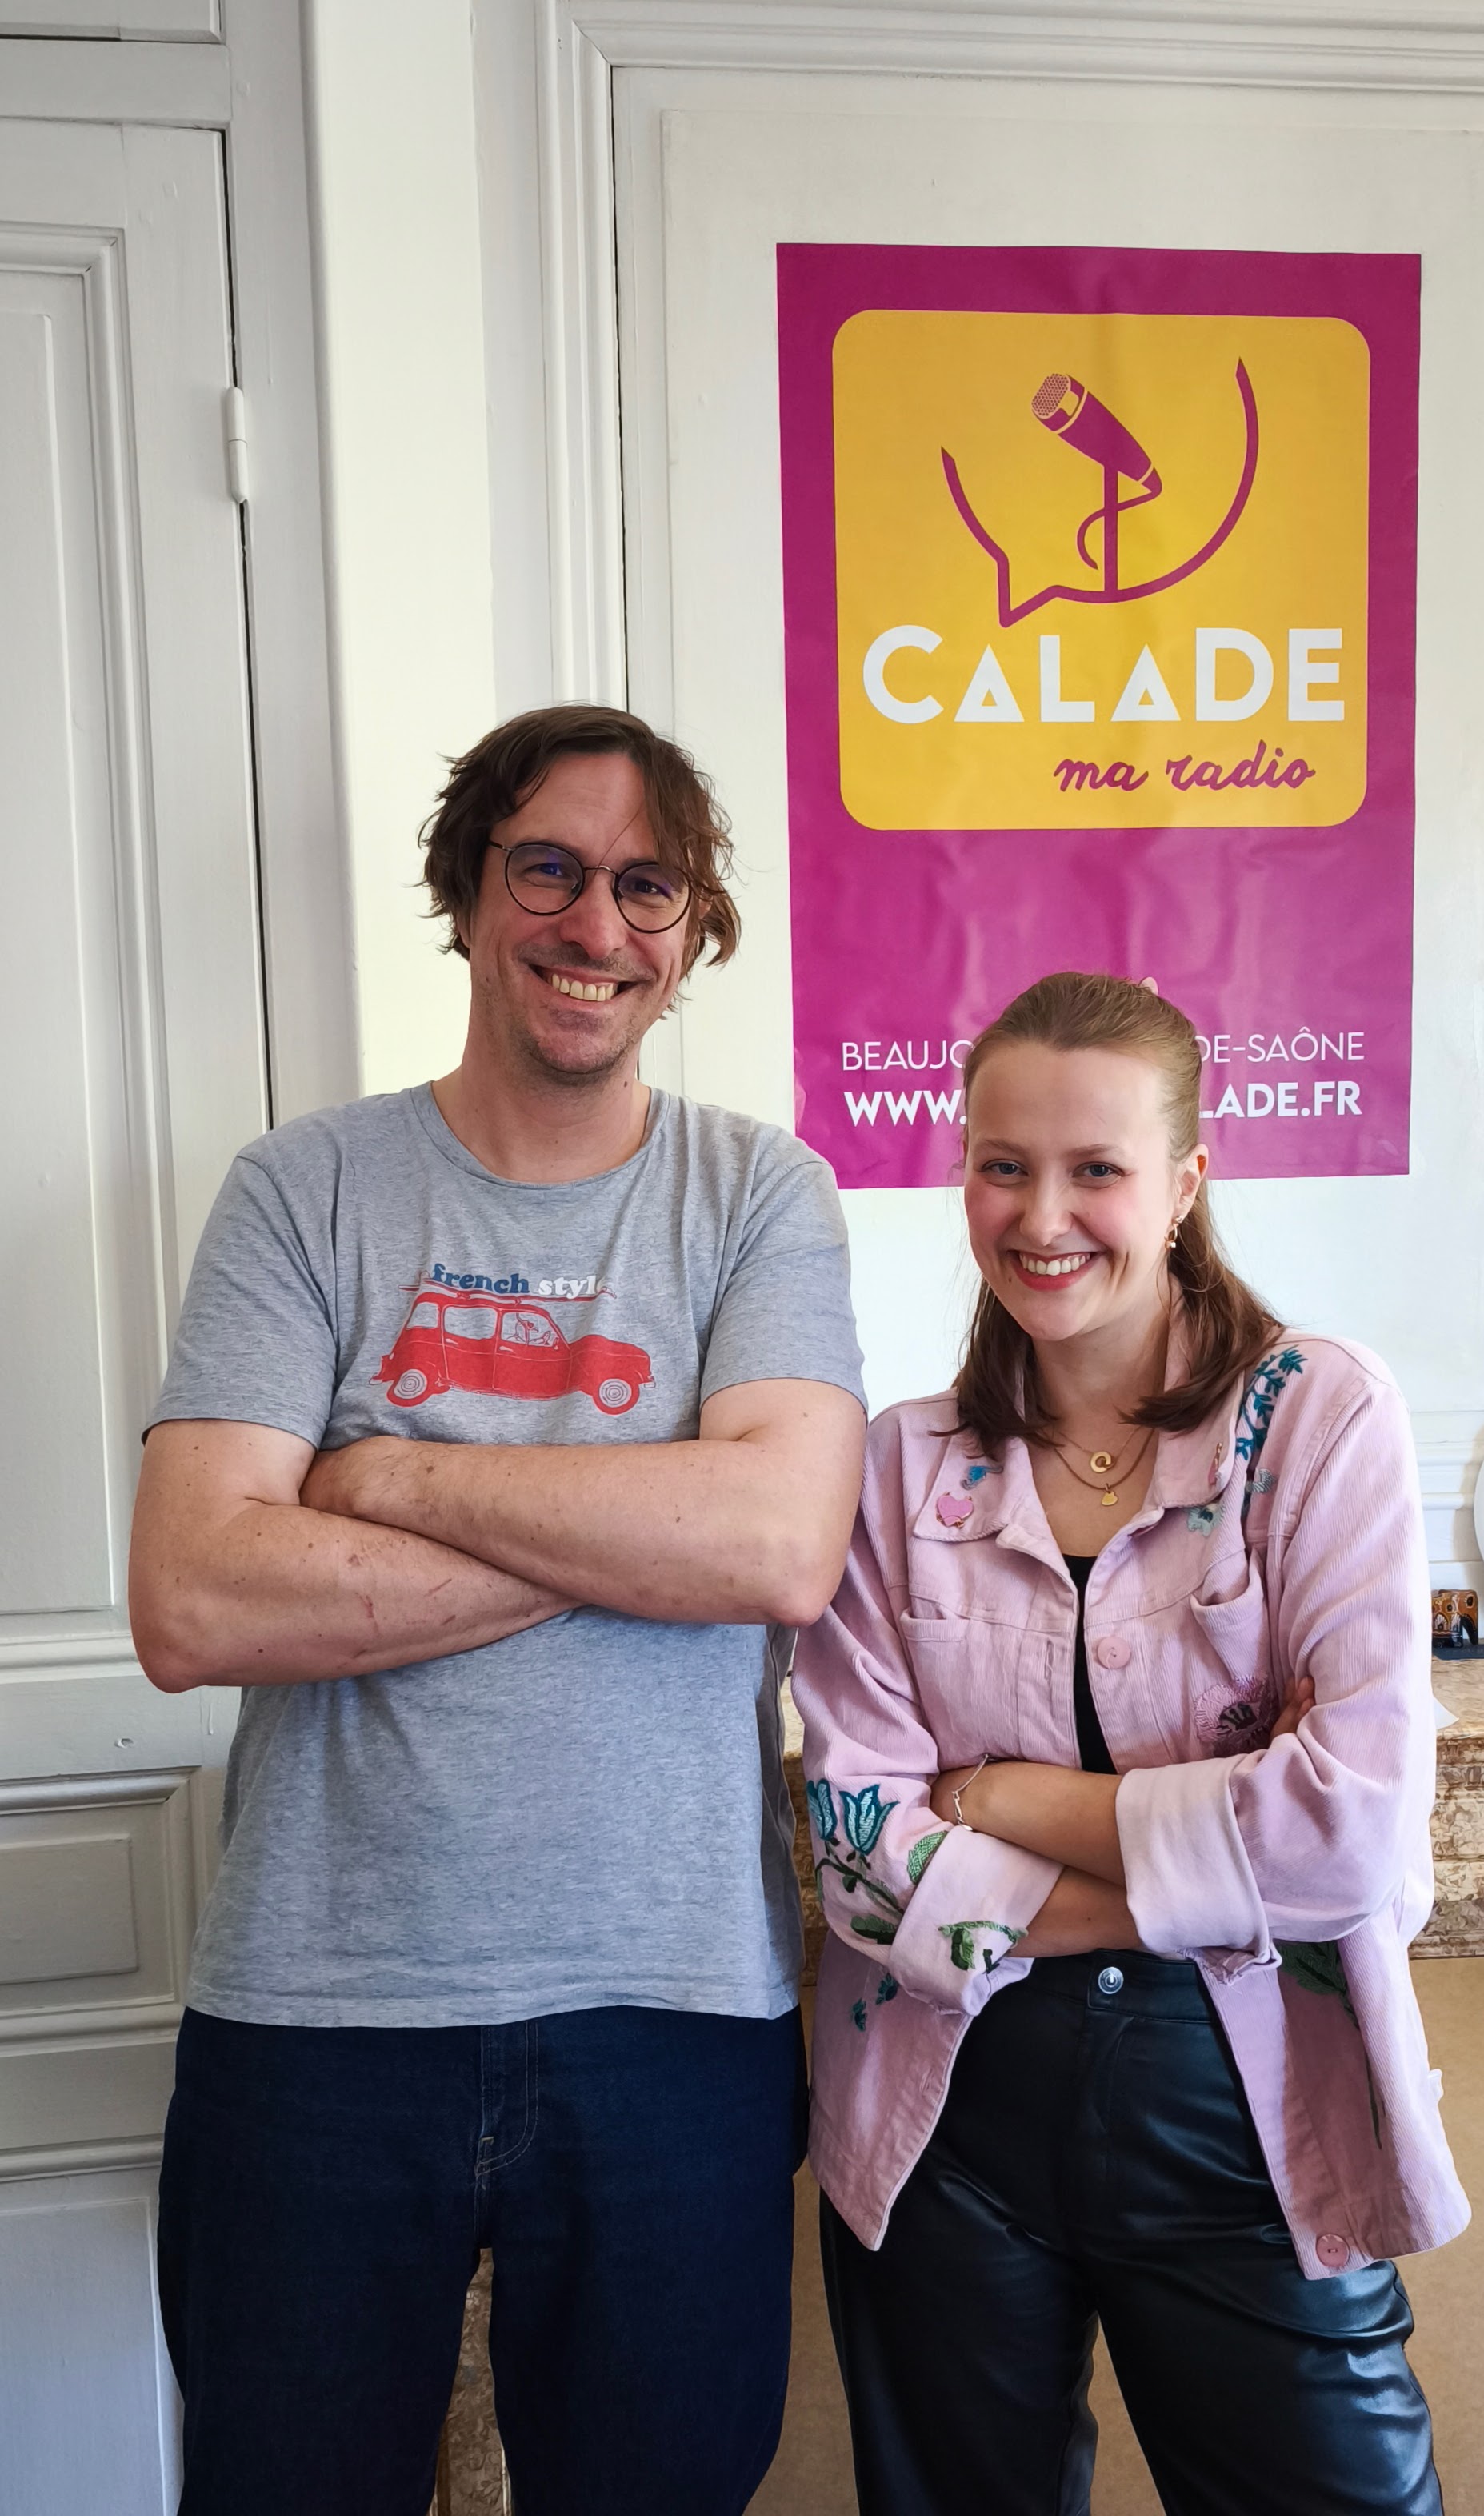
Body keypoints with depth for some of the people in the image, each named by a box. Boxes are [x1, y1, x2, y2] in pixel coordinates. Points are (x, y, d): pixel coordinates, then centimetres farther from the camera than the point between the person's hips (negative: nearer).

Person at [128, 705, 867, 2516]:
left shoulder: (760, 1193, 0)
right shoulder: (307, 1187, -2)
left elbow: (784, 1543, -17)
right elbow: (192, 1605, -14)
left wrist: (384, 1475, -15)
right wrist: (635, 1534, -16)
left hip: (678, 2008, 1)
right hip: (317, 2013, 0)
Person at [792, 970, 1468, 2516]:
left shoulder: (1319, 1418, -8)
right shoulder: (908, 1464, -1)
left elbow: (1358, 1816, -17)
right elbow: (859, 1834, -7)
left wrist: (1016, 1799, -12)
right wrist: (1179, 1893, -15)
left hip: (1246, 2106, -2)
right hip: (951, 2112, 3)